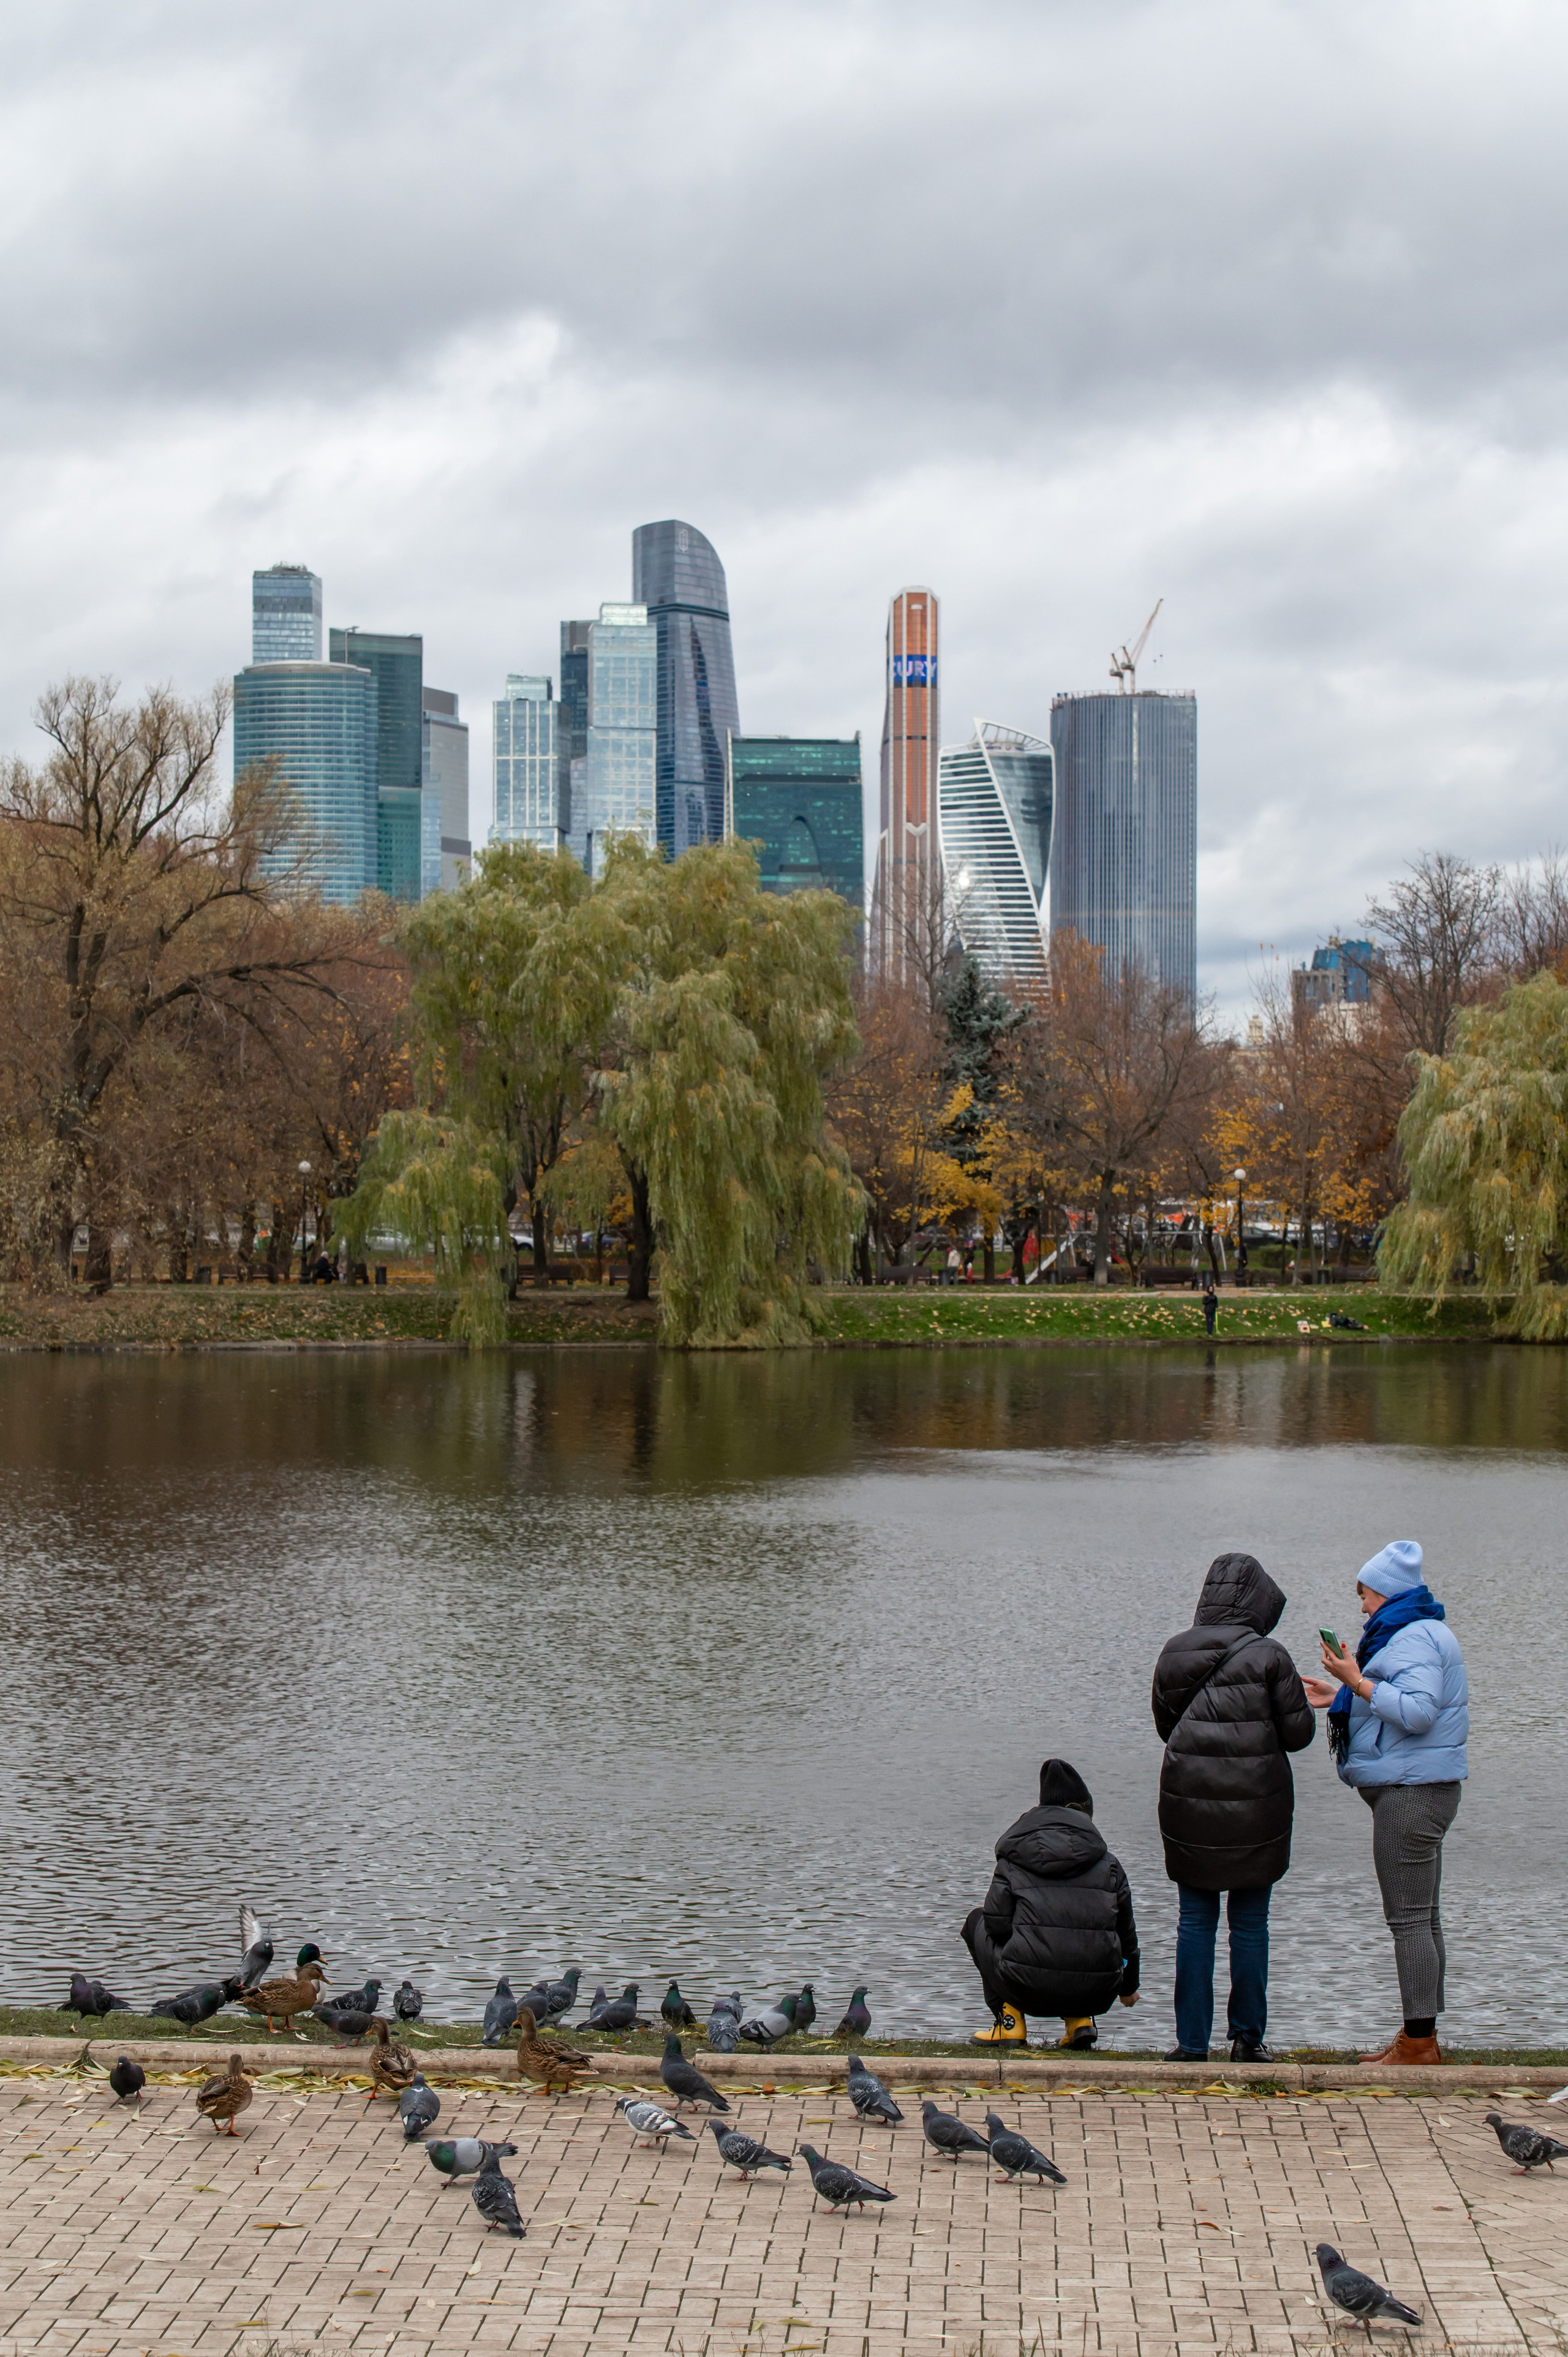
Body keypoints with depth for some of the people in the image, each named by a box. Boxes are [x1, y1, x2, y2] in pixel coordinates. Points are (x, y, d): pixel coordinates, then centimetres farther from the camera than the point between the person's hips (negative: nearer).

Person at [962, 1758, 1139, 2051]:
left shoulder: (1013, 1861, 7)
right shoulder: (1108, 1864, 12)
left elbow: (997, 1923, -1)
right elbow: (1127, 1934, 19)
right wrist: (1128, 1987, 36)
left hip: (1029, 1991, -3)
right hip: (1096, 1994, 3)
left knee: (976, 1921, 25)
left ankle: (1010, 2023, 13)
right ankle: (1080, 2021, 16)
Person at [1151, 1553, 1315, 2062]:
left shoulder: (1174, 1653, 0)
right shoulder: (1268, 1656, -11)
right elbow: (1299, 1733, -5)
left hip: (1188, 1804, 2)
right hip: (1255, 1806, -2)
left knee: (1194, 1922, 9)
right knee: (1250, 1924, 9)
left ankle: (1191, 2041, 10)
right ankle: (1247, 2037, 15)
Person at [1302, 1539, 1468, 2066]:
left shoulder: (1416, 1638, -15)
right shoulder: (1414, 1633, 18)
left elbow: (1417, 1712, -25)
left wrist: (1358, 1682, -22)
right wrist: (1341, 1695, 17)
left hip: (1412, 1791, -11)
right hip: (1411, 1789, 11)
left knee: (1408, 1918, -9)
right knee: (1421, 1917, 13)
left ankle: (1418, 2045, -7)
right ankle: (1421, 2037, 19)